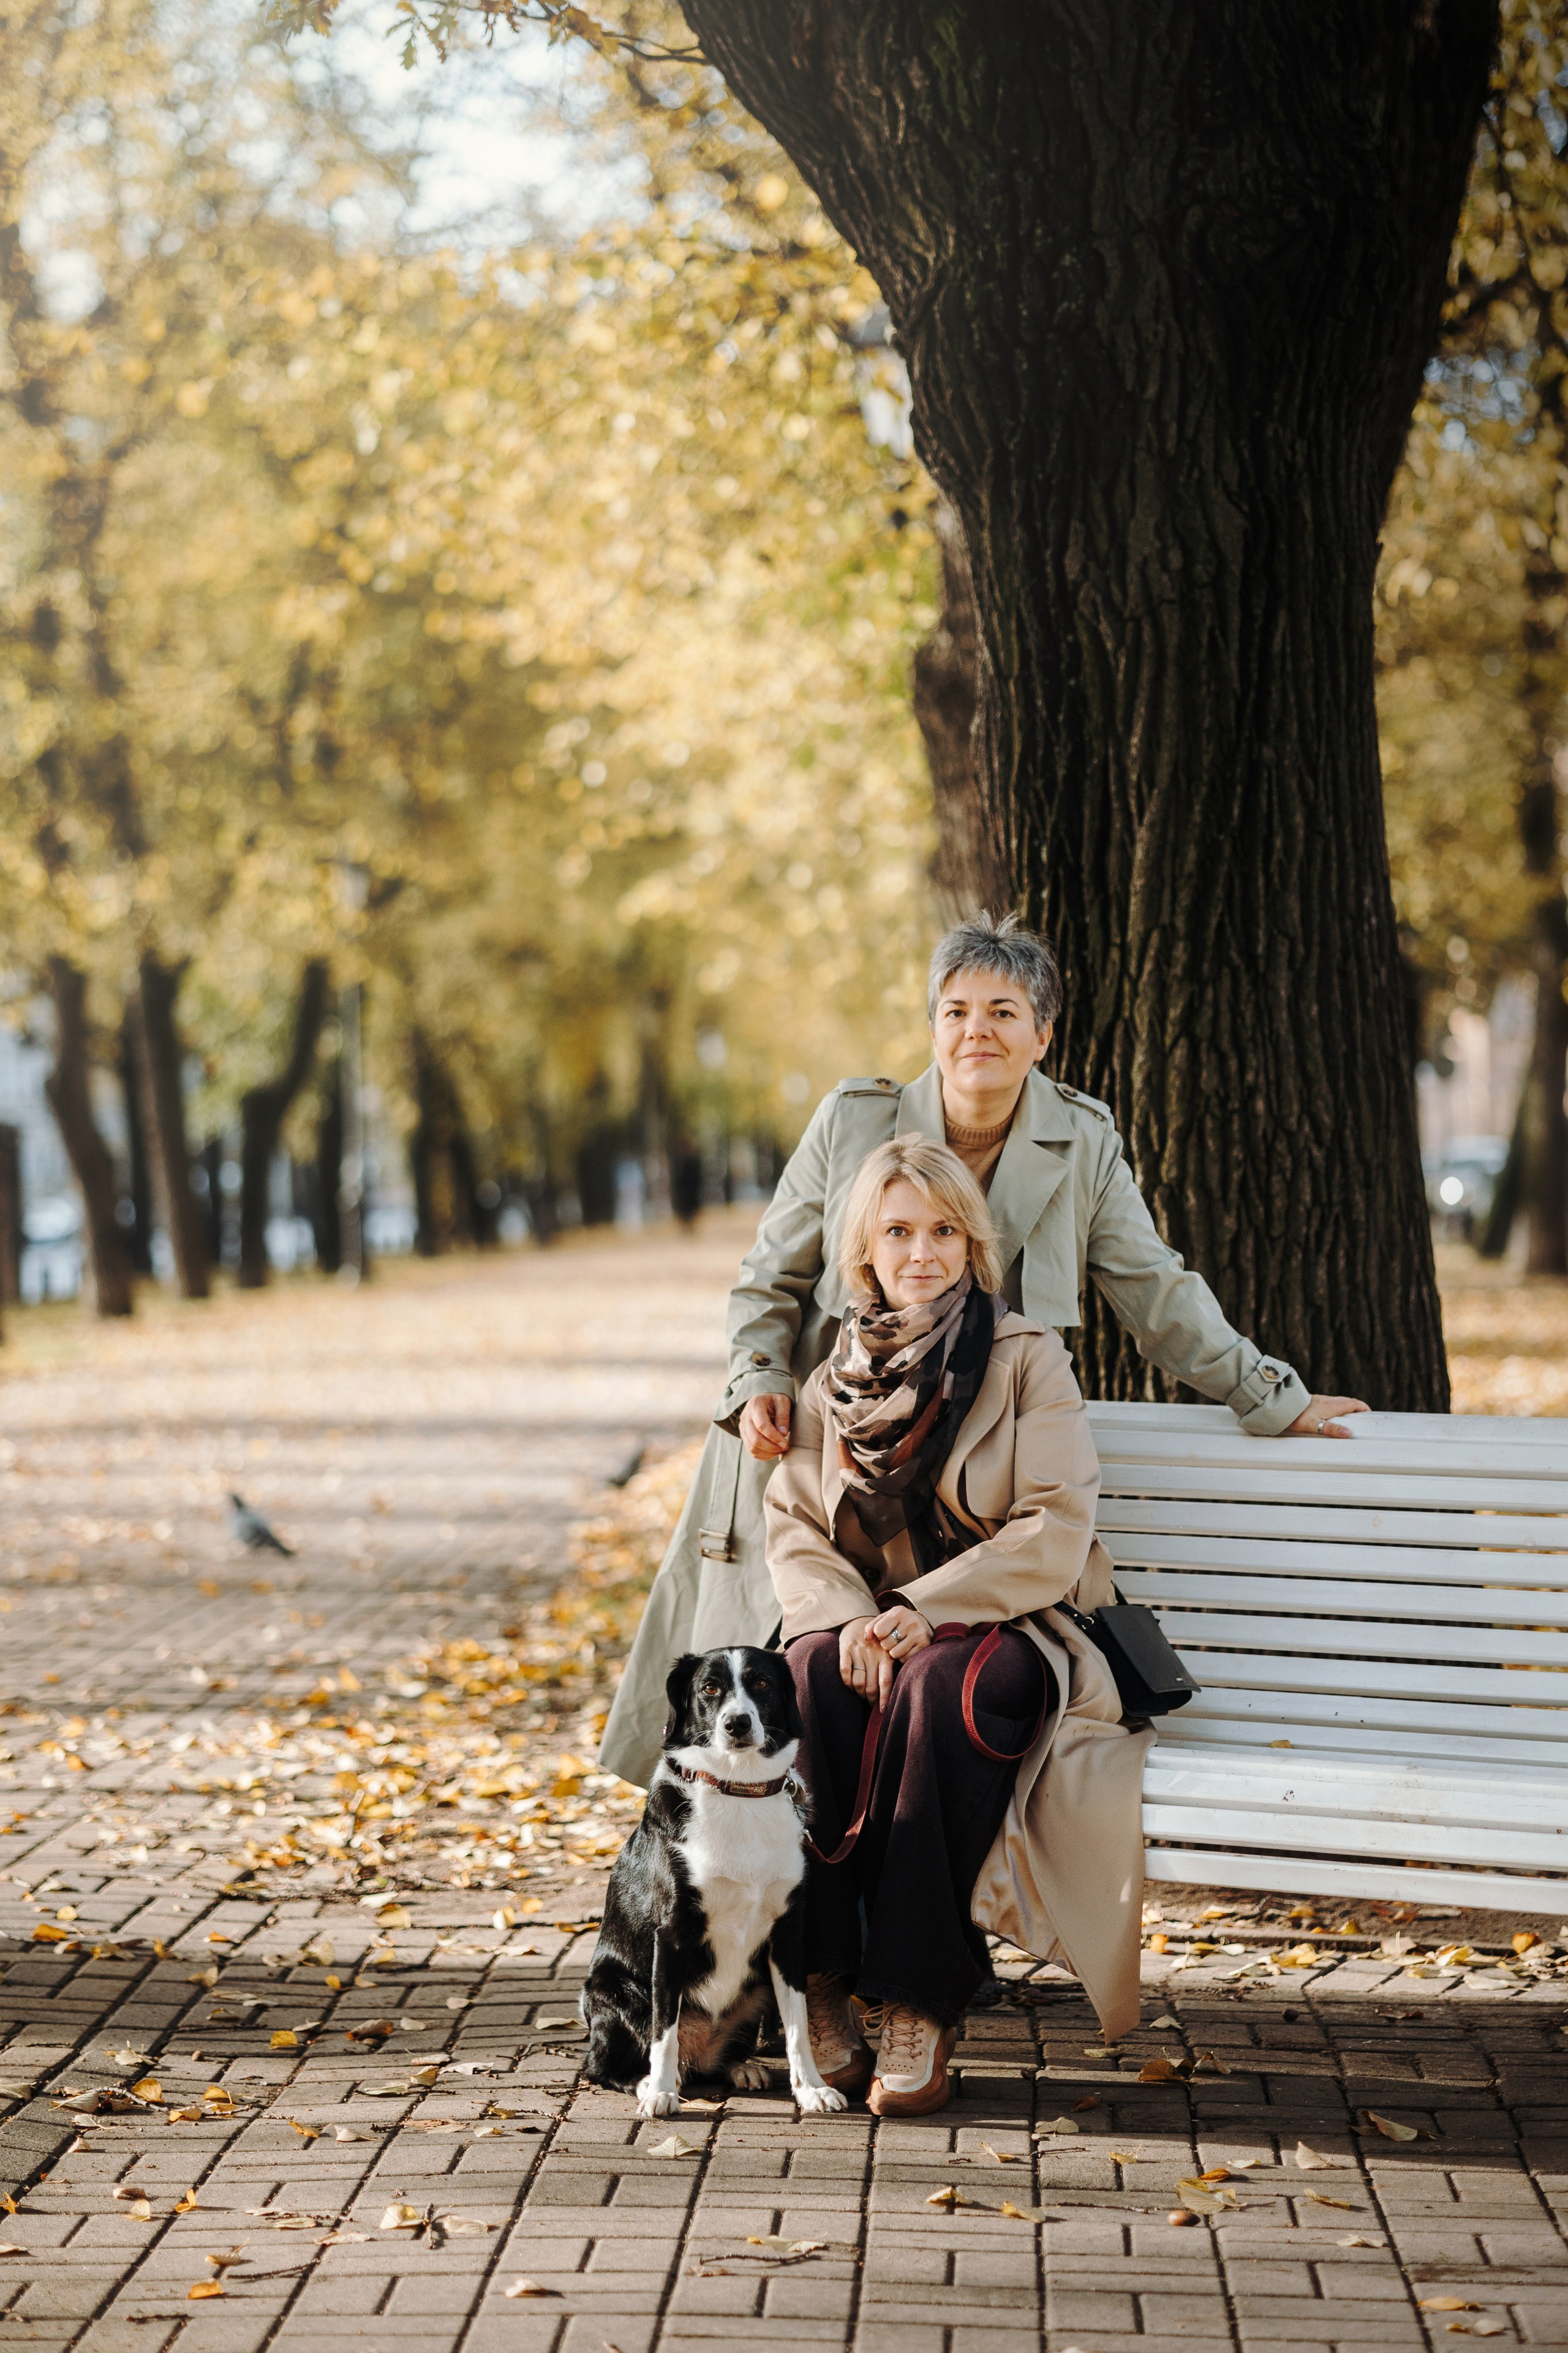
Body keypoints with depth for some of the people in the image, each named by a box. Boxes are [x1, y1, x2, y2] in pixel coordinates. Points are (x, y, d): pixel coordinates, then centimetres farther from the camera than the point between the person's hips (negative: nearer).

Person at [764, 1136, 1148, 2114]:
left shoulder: (1028, 1358, 0)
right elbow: (792, 1531, 5)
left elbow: (1055, 1534, -10)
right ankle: (821, 1987, -30)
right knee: (811, 1676, -32)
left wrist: (924, 1612, -20)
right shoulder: (832, 1378, 12)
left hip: (1009, 1632, -3)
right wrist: (850, 1617, -17)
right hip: (874, 1631, 3)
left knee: (936, 1690, -37)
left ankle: (921, 2005, -34)